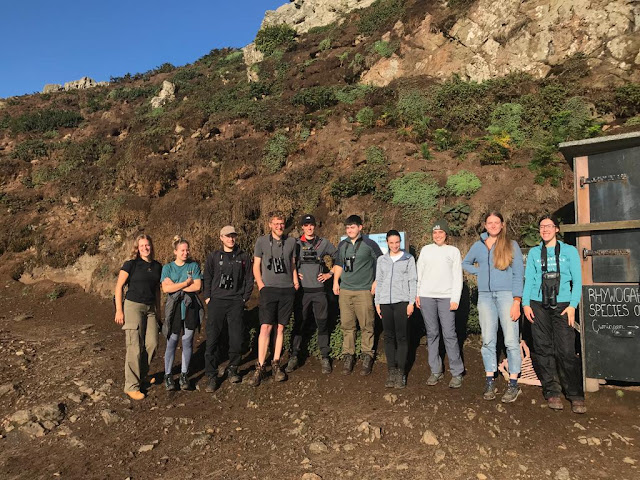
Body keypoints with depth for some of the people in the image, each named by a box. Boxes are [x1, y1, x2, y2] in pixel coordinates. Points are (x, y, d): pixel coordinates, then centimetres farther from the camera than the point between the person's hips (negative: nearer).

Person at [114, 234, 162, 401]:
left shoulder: (157, 266, 10)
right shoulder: (131, 265, -6)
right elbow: (119, 286, -6)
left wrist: (158, 310, 18)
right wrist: (119, 310, -10)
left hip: (150, 308, 5)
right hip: (133, 306, -5)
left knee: (152, 343, 1)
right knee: (135, 346, -4)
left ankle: (142, 375, 26)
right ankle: (131, 386, 7)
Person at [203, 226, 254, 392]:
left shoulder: (244, 257, 9)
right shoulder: (213, 257, 9)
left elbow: (249, 279, 10)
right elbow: (207, 278, 11)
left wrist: (244, 298, 3)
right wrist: (207, 297, 1)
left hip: (236, 303, 0)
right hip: (216, 302, 0)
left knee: (237, 339, 1)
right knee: (212, 339, -4)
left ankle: (232, 369, 21)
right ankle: (212, 376, 5)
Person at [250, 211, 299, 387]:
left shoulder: (291, 241, 10)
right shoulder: (262, 241, 3)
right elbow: (256, 266, 6)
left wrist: (295, 281, 7)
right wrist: (261, 285, -4)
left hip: (287, 290, 3)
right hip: (269, 290, -2)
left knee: (281, 328, 6)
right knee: (266, 327, -9)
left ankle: (276, 364, 15)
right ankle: (260, 368, -3)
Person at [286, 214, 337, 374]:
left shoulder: (324, 243, 6)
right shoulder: (295, 244, 4)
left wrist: (330, 273, 6)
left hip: (319, 290, 1)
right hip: (301, 290, 0)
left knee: (322, 324, 4)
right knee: (299, 324, 4)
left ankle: (325, 358, 13)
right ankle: (294, 356, 14)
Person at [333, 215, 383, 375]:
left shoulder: (369, 244, -2)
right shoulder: (342, 245, 11)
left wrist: (376, 282, -4)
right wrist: (336, 281, 11)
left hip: (364, 290, -4)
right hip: (345, 290, 4)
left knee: (366, 326, 0)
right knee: (347, 325, 6)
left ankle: (367, 357, 11)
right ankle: (348, 356, 16)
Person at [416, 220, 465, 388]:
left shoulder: (453, 251, 7)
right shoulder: (426, 250, 12)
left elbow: (458, 277, 3)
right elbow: (419, 273, 13)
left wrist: (455, 299, -6)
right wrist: (417, 294, 4)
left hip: (446, 297, -2)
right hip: (426, 296, 2)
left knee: (449, 334, -7)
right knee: (432, 334, 5)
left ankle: (457, 373, 2)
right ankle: (435, 371, 13)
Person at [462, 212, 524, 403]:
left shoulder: (511, 245, 4)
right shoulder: (478, 246, 13)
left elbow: (518, 274, -1)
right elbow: (465, 263, 29)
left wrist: (517, 301, -10)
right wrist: (479, 272, 9)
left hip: (506, 294, -3)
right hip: (485, 296, 3)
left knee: (511, 340, -6)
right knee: (488, 341, 5)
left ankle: (513, 383, 2)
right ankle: (490, 382, 12)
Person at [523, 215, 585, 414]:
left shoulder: (569, 251, 8)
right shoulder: (534, 253, 13)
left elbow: (577, 280, 5)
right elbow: (529, 279, 12)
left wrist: (573, 305, -5)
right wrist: (526, 303, 1)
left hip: (562, 305, -2)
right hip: (538, 306, 2)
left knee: (566, 350, -8)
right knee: (543, 350, 2)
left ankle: (576, 395, 3)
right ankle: (552, 392, 12)